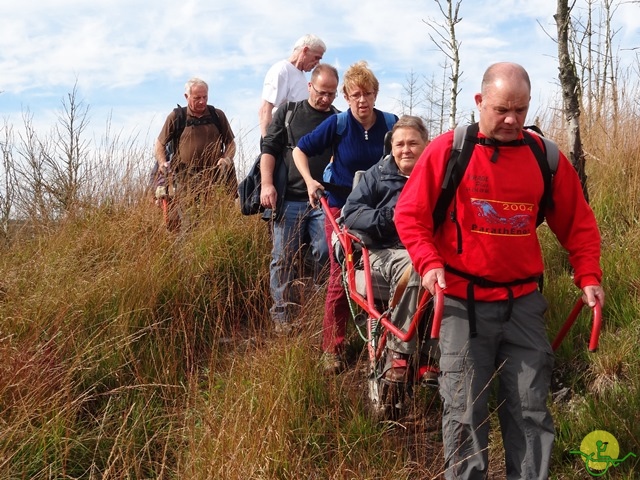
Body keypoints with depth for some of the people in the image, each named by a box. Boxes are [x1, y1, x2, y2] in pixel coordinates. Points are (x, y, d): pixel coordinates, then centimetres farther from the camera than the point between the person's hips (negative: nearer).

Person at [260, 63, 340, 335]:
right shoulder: (289, 113, 9)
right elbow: (269, 148, 5)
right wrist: (267, 183, -8)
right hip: (289, 199, 0)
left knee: (325, 256, -7)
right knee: (283, 258, -1)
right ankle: (282, 315, 6)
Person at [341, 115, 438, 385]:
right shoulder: (378, 175, 13)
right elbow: (351, 214, 3)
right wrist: (390, 218, -12)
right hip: (385, 252, -1)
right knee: (411, 266, -38)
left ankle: (430, 357, -24)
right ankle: (398, 354, -28)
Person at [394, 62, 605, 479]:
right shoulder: (447, 149, -5)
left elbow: (578, 222, 11)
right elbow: (410, 213, -2)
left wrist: (588, 276, 0)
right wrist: (429, 262, -16)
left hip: (523, 303, 2)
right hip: (463, 303, -2)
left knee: (530, 410, 8)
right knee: (465, 413, 3)